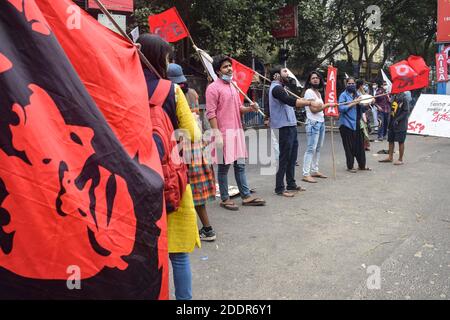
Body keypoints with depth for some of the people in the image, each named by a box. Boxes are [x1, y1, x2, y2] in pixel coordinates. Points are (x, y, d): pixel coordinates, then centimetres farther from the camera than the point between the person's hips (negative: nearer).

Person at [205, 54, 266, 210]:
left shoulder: (233, 86, 16)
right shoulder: (213, 88, -9)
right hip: (224, 132, -8)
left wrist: (249, 108, 0)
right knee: (224, 166, 2)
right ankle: (225, 199, 13)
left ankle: (246, 196, 19)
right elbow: (211, 113, -14)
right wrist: (217, 134, -20)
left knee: (240, 165, 12)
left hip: (237, 130, 8)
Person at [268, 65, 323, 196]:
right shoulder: (276, 88, -13)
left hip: (290, 125, 10)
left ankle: (291, 184, 25)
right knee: (284, 158, -6)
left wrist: (308, 102, 5)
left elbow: (292, 101, 16)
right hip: (284, 126, -10)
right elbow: (291, 101, -26)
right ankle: (279, 188, 0)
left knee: (292, 156, 15)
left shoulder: (279, 88, 21)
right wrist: (310, 103, -25)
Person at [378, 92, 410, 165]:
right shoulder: (394, 96, 6)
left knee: (401, 142, 2)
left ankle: (400, 159, 12)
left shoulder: (404, 98, -14)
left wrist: (397, 120, -19)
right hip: (392, 123, 7)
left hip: (401, 124, -7)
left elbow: (406, 111, -16)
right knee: (390, 140, 13)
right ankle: (390, 157, 25)